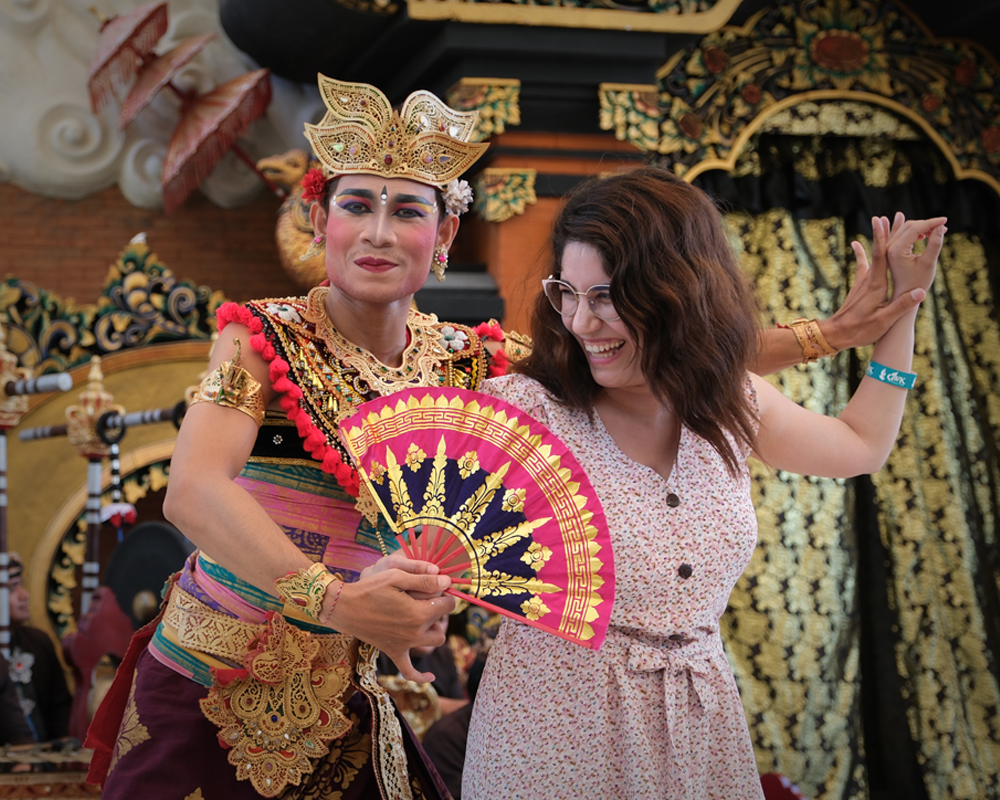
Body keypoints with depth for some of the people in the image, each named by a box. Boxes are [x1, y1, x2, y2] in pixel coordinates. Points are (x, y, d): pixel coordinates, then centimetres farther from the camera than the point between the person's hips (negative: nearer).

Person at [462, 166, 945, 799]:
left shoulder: (731, 403, 2)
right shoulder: (526, 409, -14)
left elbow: (862, 444, 20)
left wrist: (900, 310, 18)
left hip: (699, 730, 4)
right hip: (554, 728, -4)